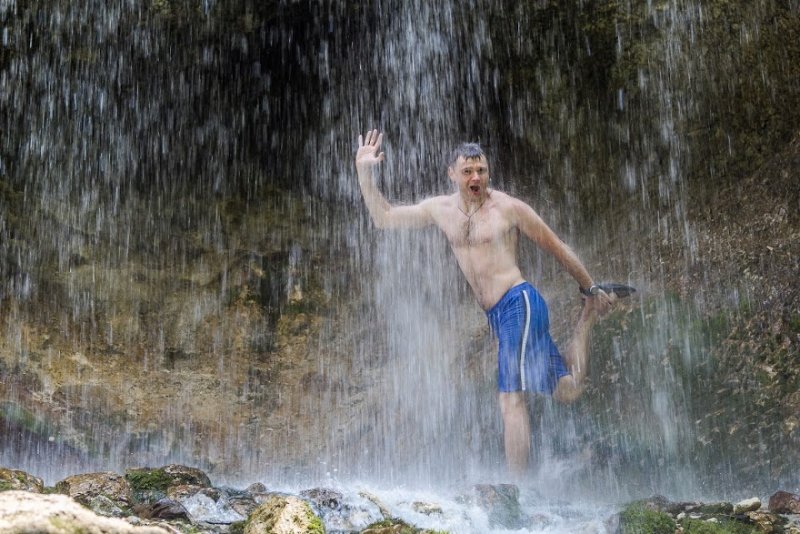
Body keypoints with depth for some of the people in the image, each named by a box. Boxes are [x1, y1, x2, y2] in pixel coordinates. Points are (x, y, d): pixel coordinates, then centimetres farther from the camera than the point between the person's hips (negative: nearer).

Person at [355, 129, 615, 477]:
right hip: (497, 316, 6)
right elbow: (383, 218, 14)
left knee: (511, 397, -15)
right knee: (565, 392, 11)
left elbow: (557, 248, 5)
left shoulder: (508, 207, -3)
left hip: (519, 304, -6)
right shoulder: (441, 209, 11)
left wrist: (591, 290, 12)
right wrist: (364, 173, 4)